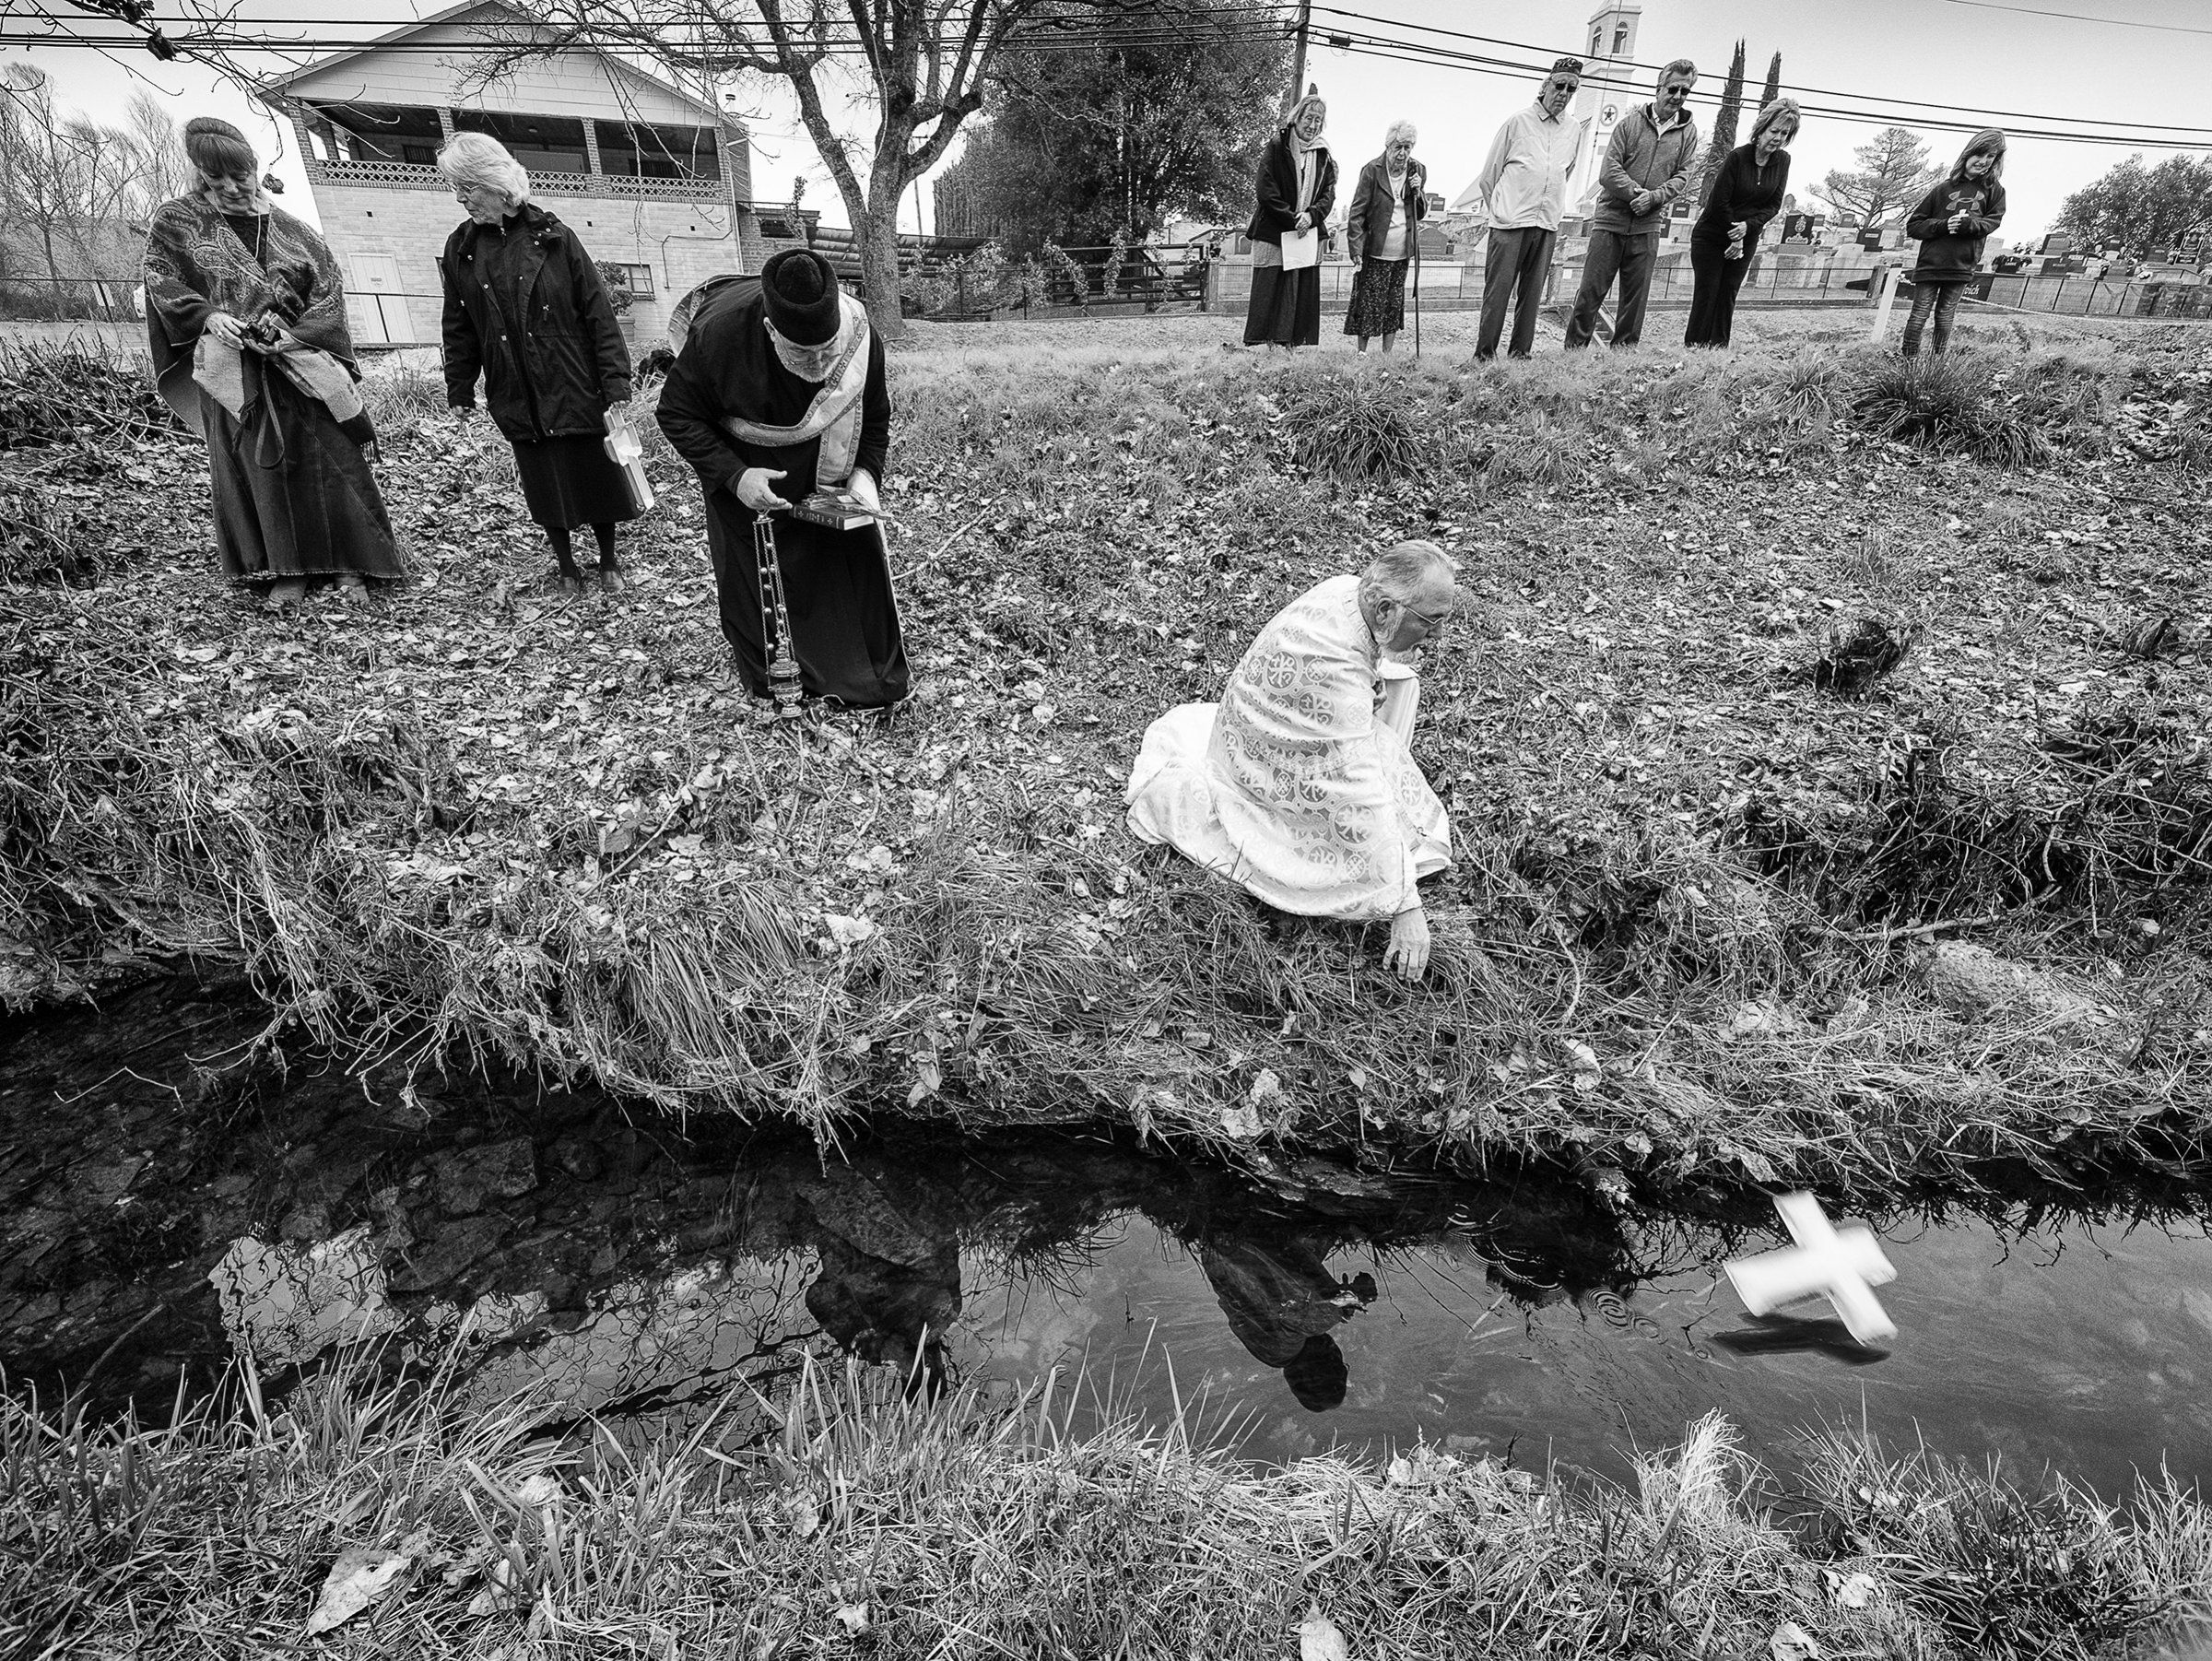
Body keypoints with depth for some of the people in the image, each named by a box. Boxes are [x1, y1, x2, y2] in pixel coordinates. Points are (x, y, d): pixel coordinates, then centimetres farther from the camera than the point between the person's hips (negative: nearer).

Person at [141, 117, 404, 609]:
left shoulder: (288, 227, 9)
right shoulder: (175, 223, 8)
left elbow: (329, 287, 3)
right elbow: (160, 281, 3)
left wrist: (295, 334, -11)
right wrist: (206, 315, -16)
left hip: (302, 365, 1)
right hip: (234, 374, 0)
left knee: (329, 461, -3)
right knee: (256, 468, 0)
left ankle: (347, 564, 5)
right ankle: (283, 570, 6)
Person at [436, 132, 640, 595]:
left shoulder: (553, 238, -6)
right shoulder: (460, 250, 4)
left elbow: (599, 314, -8)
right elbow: (459, 328, 11)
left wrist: (616, 389, -15)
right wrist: (460, 392, 9)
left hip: (576, 390, -3)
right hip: (515, 397, 3)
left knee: (596, 477, 6)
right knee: (543, 486, 9)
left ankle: (608, 561, 26)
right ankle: (566, 566, 26)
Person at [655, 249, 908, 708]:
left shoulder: (859, 338, -26)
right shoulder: (718, 334, -33)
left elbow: (875, 419, -6)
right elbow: (676, 415, -18)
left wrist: (865, 473, -23)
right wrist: (734, 477, -30)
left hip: (825, 465, 2)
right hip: (741, 463, -2)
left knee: (857, 550, -2)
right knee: (752, 573, 2)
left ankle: (873, 678, 13)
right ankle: (776, 684, 21)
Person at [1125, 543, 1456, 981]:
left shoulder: (1347, 589, -14)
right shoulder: (1334, 665, -40)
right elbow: (1359, 797, -40)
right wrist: (1406, 906, -38)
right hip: (1265, 775, -8)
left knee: (1401, 680, 9)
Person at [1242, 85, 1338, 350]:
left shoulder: (1323, 156, 14)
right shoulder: (1276, 147, 0)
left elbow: (1329, 194, 8)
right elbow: (1266, 192, -8)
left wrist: (1311, 215, -13)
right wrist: (1292, 219, -13)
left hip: (1308, 234, 5)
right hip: (1272, 234, -5)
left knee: (1305, 296, 1)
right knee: (1269, 293, -8)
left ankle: (1299, 345, 5)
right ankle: (1260, 346, -6)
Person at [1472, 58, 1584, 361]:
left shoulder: (1574, 132, 13)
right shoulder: (1517, 123, 3)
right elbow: (1487, 178, 7)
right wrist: (1503, 209, 11)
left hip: (1547, 226, 4)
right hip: (1509, 224, -4)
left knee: (1532, 294, 4)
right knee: (1498, 291, -8)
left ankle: (1521, 353, 8)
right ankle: (1484, 353, -4)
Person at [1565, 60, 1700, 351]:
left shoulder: (1688, 131, 8)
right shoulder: (1631, 122, 0)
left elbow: (1685, 174, 2)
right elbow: (1608, 171, -6)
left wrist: (1654, 197, -15)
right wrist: (1636, 193, -16)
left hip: (1648, 227, 3)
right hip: (1611, 219, -2)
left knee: (1636, 297, 4)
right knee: (1591, 291, -4)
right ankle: (1573, 349, 4)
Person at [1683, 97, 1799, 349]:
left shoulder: (1782, 160, 0)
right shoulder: (1738, 156, -15)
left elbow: (1774, 205, -1)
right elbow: (1719, 202, -15)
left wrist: (1748, 225, -18)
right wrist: (1734, 236, -12)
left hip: (1746, 240, 4)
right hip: (1711, 236, -4)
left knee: (1728, 296, 1)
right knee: (1706, 294, -8)